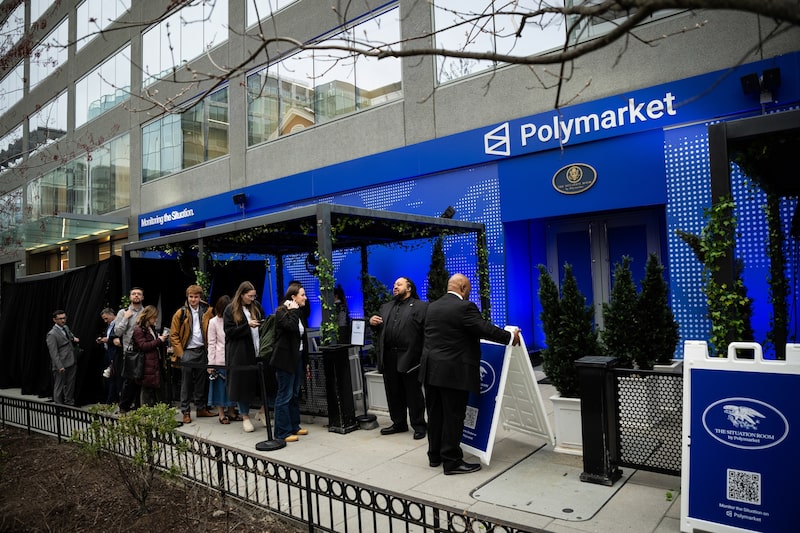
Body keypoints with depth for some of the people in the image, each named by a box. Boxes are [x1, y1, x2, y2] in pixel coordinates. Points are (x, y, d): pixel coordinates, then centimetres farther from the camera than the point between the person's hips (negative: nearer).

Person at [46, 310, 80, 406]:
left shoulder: (66, 328, 10)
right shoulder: (52, 334, -13)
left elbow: (71, 336, 30)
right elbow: (53, 352, -17)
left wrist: (74, 339, 4)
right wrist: (59, 366, -22)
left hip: (72, 362, 8)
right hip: (61, 365, -8)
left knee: (70, 385, 16)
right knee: (59, 387, 2)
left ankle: (69, 403, 27)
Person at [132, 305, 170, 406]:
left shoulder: (152, 329, 21)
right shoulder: (138, 330, -5)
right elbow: (143, 346, -15)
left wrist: (163, 340, 9)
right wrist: (159, 340, -14)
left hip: (155, 364, 8)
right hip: (147, 366, -8)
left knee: (155, 389, 7)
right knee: (148, 390, -6)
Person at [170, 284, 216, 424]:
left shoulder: (207, 312, 4)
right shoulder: (181, 313, -3)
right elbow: (174, 335, -2)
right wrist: (180, 353, -7)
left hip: (202, 352, 3)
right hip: (187, 352, -3)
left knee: (201, 382, 11)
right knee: (186, 384, 2)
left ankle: (201, 408, 22)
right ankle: (186, 412, 10)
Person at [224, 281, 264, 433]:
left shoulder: (256, 306, 9)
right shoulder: (230, 310, -2)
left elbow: (264, 322, 21)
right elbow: (229, 331, -7)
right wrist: (247, 326, -17)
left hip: (258, 351, 3)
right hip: (241, 354, -3)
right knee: (243, 384, 3)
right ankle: (245, 417, 17)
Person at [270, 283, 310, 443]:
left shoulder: (300, 313, 14)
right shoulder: (281, 312, -9)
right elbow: (291, 327, -29)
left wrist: (306, 361, 18)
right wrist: (293, 311, -14)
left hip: (298, 357, 8)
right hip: (286, 359, -8)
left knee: (295, 394, 14)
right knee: (285, 396, -4)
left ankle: (294, 426, 24)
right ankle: (282, 432, 3)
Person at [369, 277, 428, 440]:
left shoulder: (421, 306, 0)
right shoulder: (386, 307, 20)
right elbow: (379, 329, 23)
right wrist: (372, 322, 1)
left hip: (410, 357, -6)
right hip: (389, 357, 6)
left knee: (413, 393, 3)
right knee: (393, 393, 13)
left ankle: (419, 425, 15)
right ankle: (398, 423, 26)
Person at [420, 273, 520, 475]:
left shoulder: (432, 307, 12)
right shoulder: (464, 307, -13)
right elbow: (486, 329, -14)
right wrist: (510, 337, 1)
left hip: (431, 370, 8)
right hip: (454, 372, -8)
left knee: (435, 414, 15)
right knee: (453, 417, 1)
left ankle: (435, 456, 26)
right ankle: (452, 461, 8)